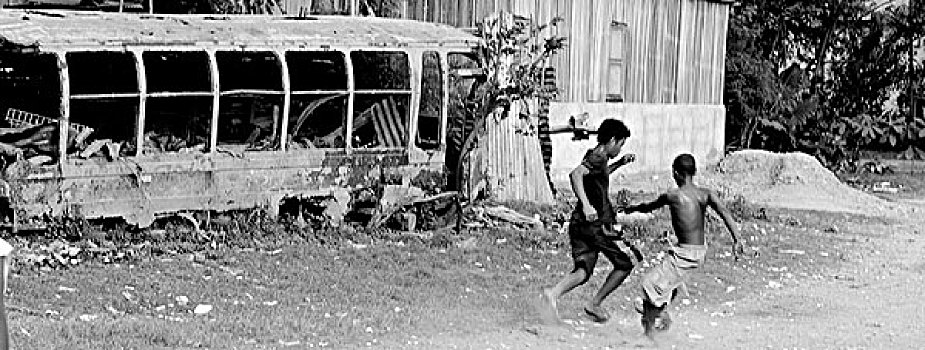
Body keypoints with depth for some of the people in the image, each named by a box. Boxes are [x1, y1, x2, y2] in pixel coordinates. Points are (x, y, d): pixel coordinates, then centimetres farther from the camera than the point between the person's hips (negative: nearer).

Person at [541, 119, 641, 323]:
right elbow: (576, 174, -32)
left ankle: (554, 293, -23)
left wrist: (620, 163, 33)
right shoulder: (598, 158, -12)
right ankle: (595, 304, 7)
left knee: (583, 270, 3)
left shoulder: (594, 156, 17)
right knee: (627, 262, 7)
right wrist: (586, 204, -41)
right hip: (596, 224, -9)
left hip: (579, 223, 9)